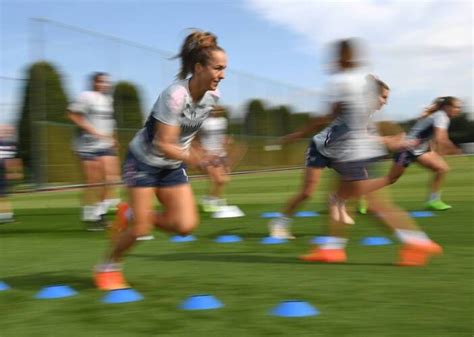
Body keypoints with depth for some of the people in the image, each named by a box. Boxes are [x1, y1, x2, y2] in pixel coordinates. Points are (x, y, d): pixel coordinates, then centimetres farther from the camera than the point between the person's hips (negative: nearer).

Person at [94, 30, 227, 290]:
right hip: (144, 161, -6)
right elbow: (163, 144, -31)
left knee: (186, 225, -8)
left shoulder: (212, 97, -9)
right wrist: (190, 157, -45)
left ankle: (130, 215, 17)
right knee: (141, 229, -8)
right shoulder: (175, 95, -30)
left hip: (172, 166, 6)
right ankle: (108, 267, 20)